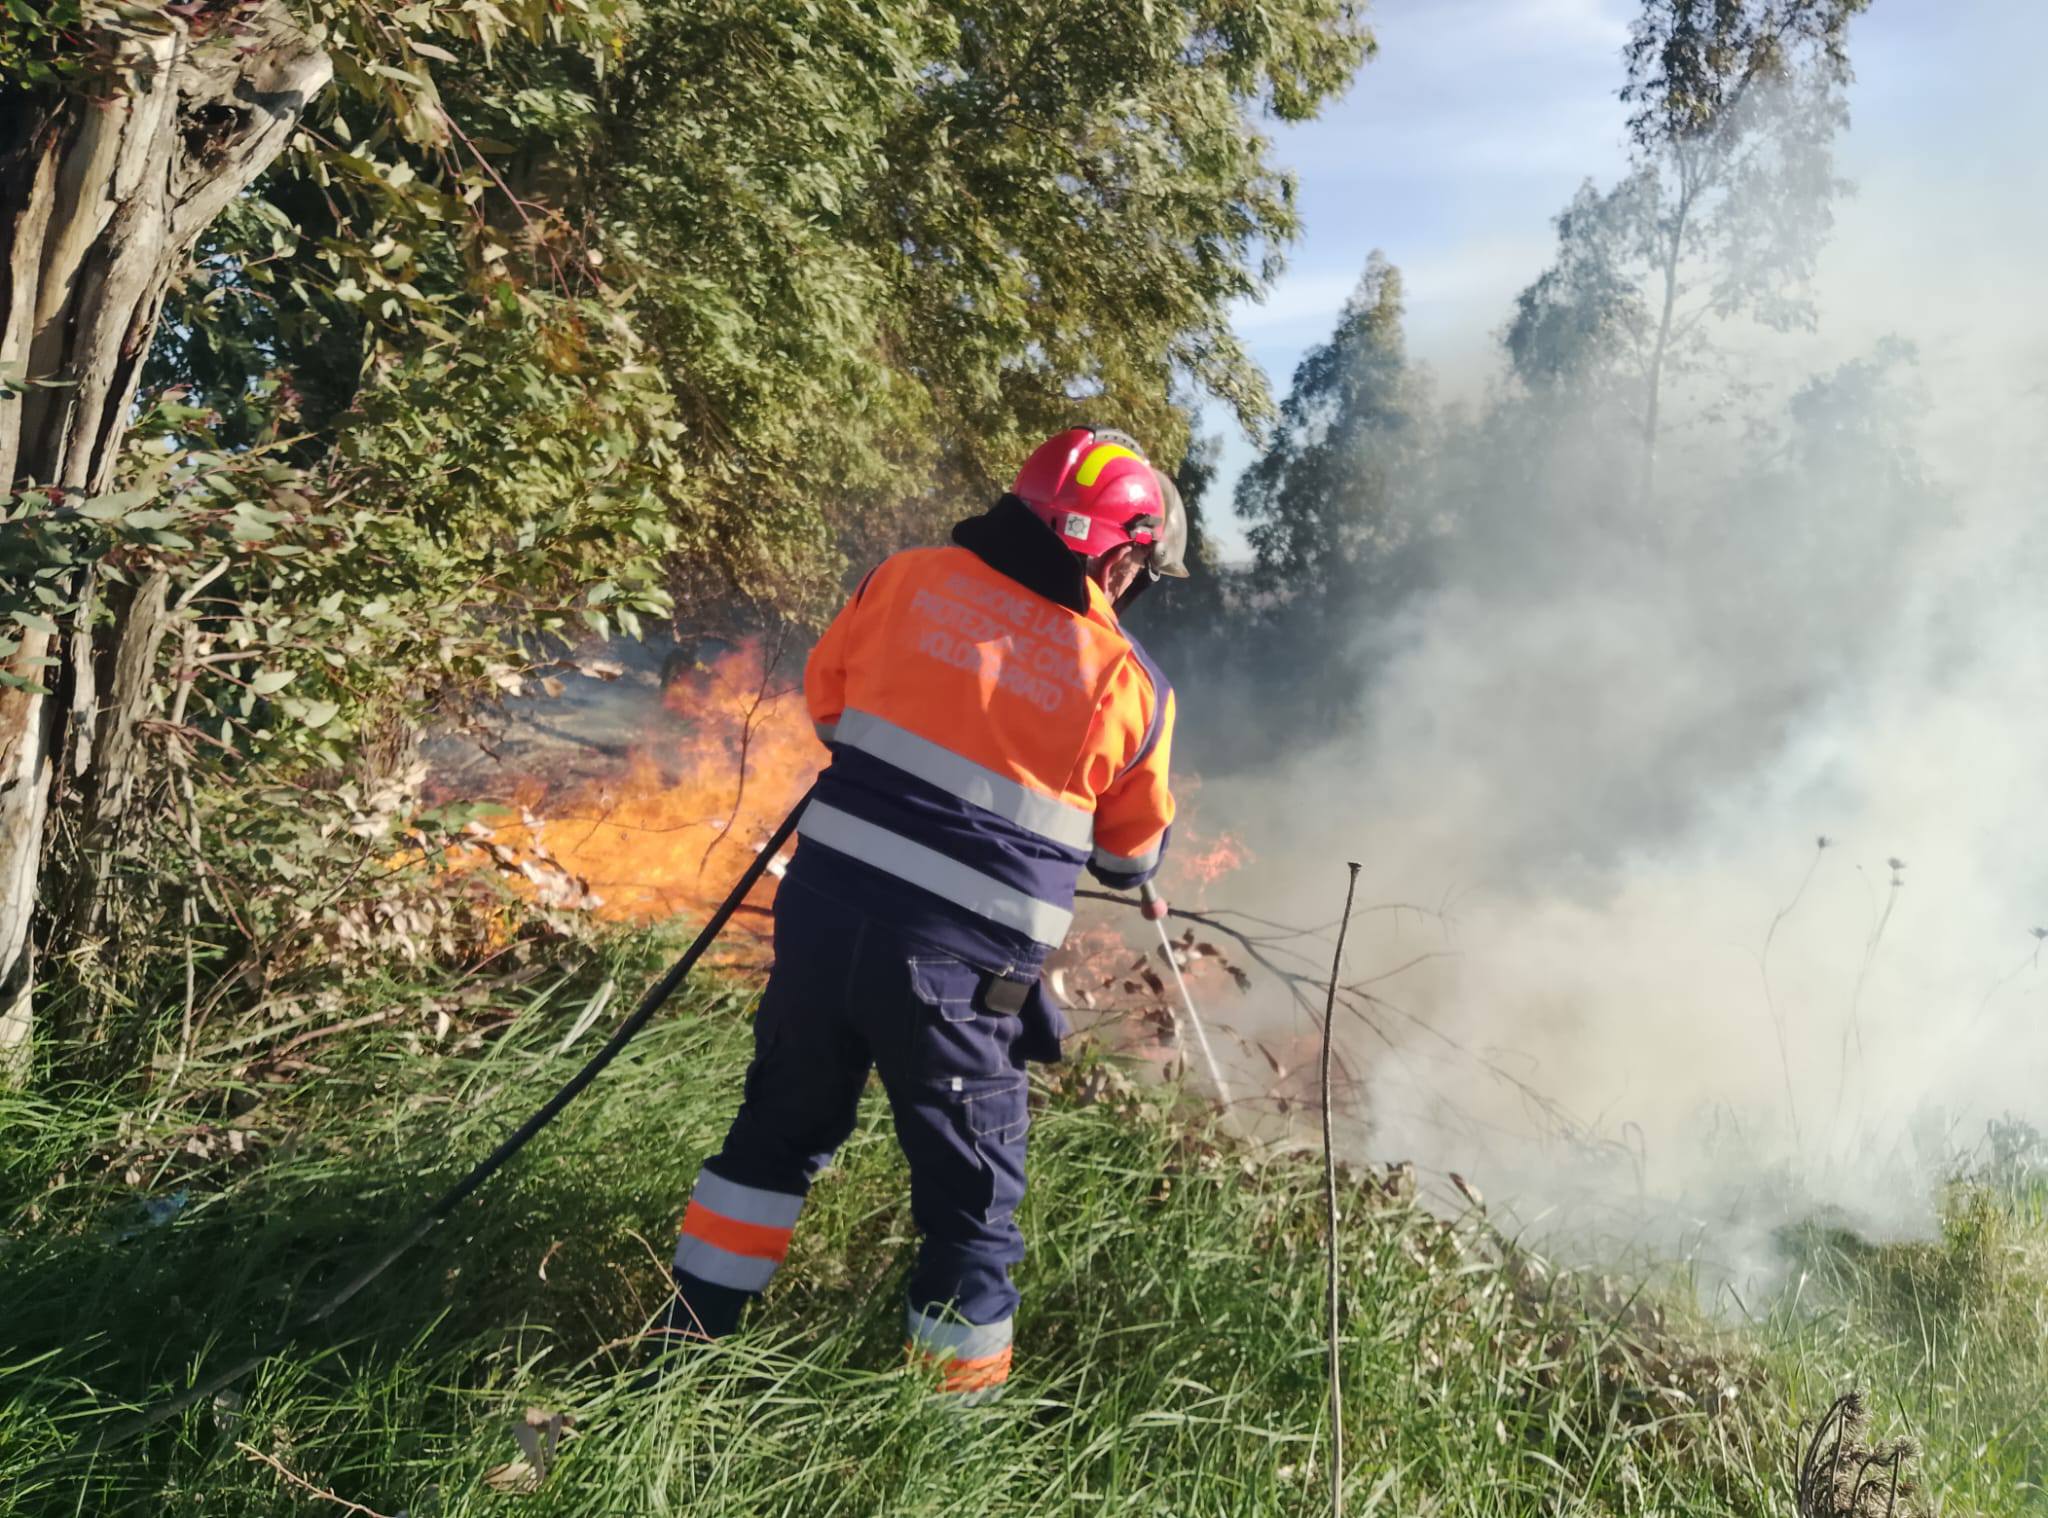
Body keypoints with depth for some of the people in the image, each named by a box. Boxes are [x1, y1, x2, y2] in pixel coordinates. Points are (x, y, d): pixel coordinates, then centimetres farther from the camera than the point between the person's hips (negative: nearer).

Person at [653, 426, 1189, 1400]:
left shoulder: (909, 578, 2)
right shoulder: (1131, 685, -3)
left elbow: (826, 698, 17)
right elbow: (1131, 855, 10)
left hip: (824, 908, 4)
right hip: (957, 968, -4)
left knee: (780, 1129, 26)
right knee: (972, 1205, 14)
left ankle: (687, 1348, 38)